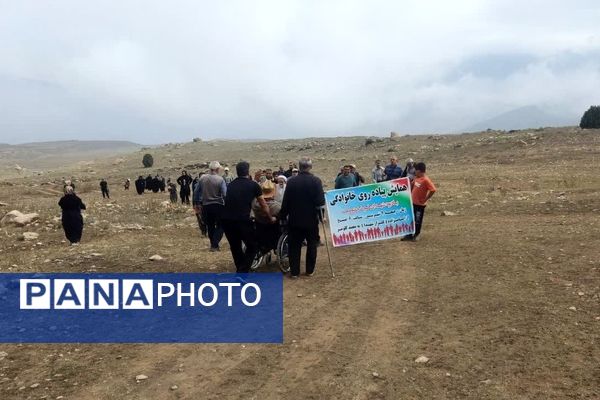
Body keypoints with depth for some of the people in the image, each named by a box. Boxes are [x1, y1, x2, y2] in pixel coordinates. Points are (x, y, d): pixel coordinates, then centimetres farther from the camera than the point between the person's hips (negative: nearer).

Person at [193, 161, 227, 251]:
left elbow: (196, 192, 6)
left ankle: (213, 244, 24)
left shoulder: (202, 178, 0)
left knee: (210, 227, 16)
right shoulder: (220, 179, -12)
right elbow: (225, 194, -17)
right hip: (218, 206, -4)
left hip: (206, 206, 4)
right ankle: (214, 245, -5)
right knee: (220, 226, 7)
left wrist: (196, 204, 16)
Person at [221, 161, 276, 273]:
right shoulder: (253, 185, 9)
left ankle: (240, 270, 32)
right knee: (252, 246, 12)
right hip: (242, 219, -5)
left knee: (235, 247, 22)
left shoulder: (231, 185, 22)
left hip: (226, 219, 5)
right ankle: (242, 272, 1)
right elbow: (264, 205, 18)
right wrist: (271, 218, 35)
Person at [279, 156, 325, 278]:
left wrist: (282, 216, 8)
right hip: (311, 219, 0)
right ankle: (310, 270, 18)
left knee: (294, 246, 8)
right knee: (312, 245, 13)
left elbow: (285, 203, -4)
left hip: (295, 219, 1)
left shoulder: (291, 182, -6)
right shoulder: (316, 181, -10)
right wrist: (321, 215, 1)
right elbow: (320, 202, -13)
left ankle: (294, 272, 10)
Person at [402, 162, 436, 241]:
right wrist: (410, 194, 14)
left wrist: (425, 199, -19)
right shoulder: (416, 178, 5)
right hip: (413, 202, 8)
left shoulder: (426, 180, -20)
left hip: (420, 204, -8)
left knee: (418, 221, 5)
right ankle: (409, 235, 23)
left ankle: (416, 235, 19)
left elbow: (433, 190, -27)